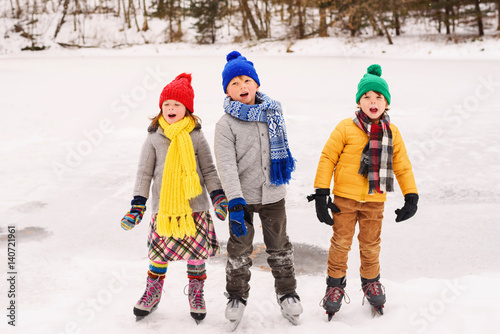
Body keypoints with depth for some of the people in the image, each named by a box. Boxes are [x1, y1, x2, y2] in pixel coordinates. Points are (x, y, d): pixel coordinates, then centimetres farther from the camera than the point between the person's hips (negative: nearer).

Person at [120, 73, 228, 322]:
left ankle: (196, 294, 28)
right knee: (160, 253, 8)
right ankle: (152, 293, 29)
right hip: (163, 207, 0)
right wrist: (138, 204, -4)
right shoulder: (154, 137, 1)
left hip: (195, 206, 0)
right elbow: (144, 172, 2)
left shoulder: (196, 136, 1)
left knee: (197, 252, 8)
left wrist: (218, 196, -4)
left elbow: (208, 169, 6)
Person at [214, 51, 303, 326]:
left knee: (279, 246, 15)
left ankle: (287, 293, 33)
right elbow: (226, 165, -22)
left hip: (272, 193, 3)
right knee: (239, 249, 11)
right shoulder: (226, 124, -13)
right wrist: (235, 202, -31)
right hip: (242, 196, -3)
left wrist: (284, 174, 24)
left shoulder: (272, 112, 0)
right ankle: (237, 296, 30)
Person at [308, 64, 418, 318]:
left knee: (370, 244, 12)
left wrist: (411, 197, 5)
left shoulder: (392, 133, 3)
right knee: (341, 242, 5)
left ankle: (371, 281, 34)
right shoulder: (346, 128, -8)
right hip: (345, 197, -2)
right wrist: (321, 193, -9)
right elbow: (328, 158, -6)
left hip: (374, 201, 3)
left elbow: (402, 166, 10)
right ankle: (335, 283, 22)